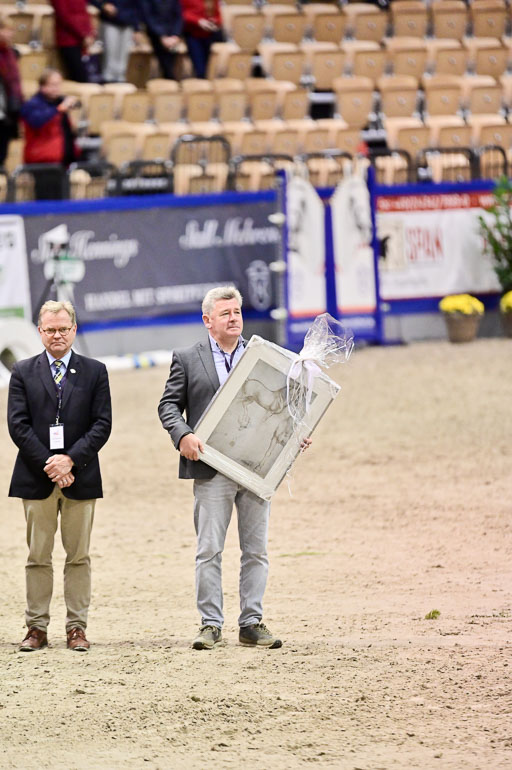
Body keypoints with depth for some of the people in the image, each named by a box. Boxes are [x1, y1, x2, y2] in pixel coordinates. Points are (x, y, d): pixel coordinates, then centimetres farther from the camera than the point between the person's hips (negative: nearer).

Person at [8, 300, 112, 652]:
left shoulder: (95, 372, 6)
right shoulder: (23, 372, 6)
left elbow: (102, 424, 0)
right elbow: (18, 425, -1)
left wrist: (70, 460, -13)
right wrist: (49, 465, -12)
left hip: (80, 477, 0)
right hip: (36, 478, 0)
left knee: (79, 557, 3)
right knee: (38, 557, 2)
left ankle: (77, 627, 7)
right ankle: (37, 627, 6)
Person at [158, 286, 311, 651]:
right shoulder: (187, 359, 7)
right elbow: (169, 404, 5)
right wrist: (183, 435, -14)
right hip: (212, 469, -2)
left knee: (256, 551, 4)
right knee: (209, 551, -3)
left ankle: (252, 623, 10)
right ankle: (211, 624, 3)